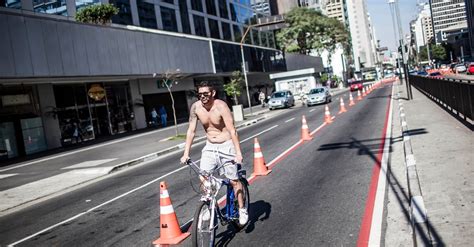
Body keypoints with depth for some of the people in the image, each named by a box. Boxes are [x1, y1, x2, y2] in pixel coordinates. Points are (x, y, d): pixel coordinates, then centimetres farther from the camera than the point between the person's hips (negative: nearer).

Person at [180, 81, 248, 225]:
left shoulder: (221, 106, -20)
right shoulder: (196, 107, -7)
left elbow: (232, 130, -25)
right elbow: (191, 131, -2)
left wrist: (238, 152, -32)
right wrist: (186, 153, -6)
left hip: (226, 145, -4)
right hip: (210, 146, 4)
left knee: (233, 180, 1)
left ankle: (242, 210, 19)